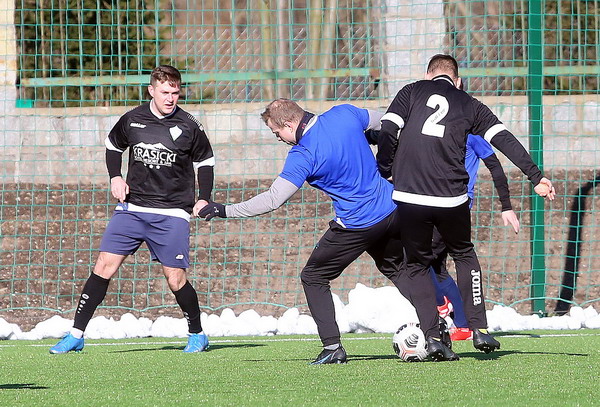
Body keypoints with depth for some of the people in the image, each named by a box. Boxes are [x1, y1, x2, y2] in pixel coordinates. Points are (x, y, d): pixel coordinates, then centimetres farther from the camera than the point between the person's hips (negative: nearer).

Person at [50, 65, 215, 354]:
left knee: (175, 279, -5)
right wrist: (115, 177, 6)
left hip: (172, 213, -2)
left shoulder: (189, 127, -3)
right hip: (132, 208, 2)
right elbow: (113, 146, 21)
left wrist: (203, 199, 3)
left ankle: (197, 334, 18)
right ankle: (76, 335, -4)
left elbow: (205, 161, 12)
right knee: (104, 265, -8)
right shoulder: (132, 120, 2)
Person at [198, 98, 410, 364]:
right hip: (392, 211, 7)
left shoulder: (302, 155, -19)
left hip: (355, 226, -7)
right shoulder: (344, 114, -3)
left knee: (313, 278, 10)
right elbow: (383, 123, 14)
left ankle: (332, 347, 1)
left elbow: (272, 200, -21)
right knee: (398, 270, 26)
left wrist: (223, 211, -16)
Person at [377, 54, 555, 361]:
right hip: (452, 198, 1)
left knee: (417, 264, 15)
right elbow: (504, 140, 7)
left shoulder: (412, 92, 11)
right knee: (464, 256, 24)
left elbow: (387, 133, -1)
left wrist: (383, 175, 4)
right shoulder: (470, 105, 15)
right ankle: (479, 329, 13)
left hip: (409, 197, -1)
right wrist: (535, 176, 4)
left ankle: (432, 336, 2)